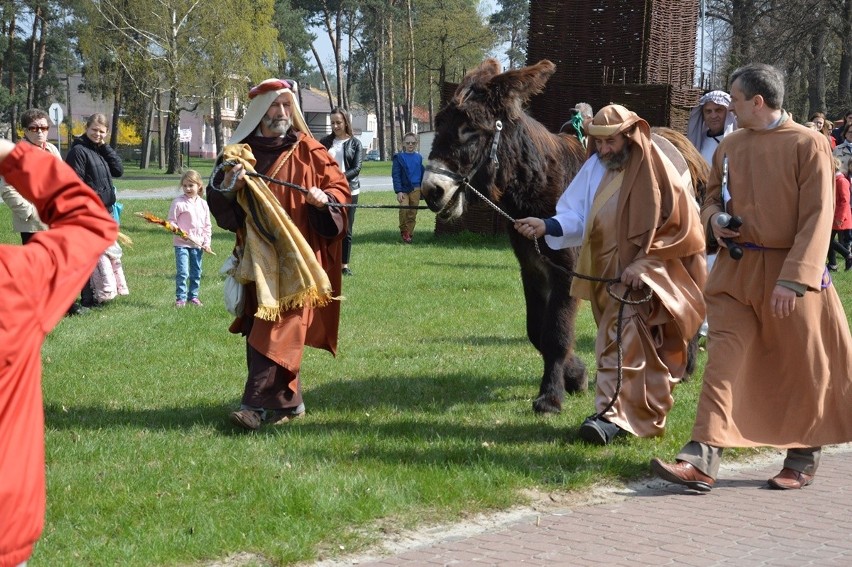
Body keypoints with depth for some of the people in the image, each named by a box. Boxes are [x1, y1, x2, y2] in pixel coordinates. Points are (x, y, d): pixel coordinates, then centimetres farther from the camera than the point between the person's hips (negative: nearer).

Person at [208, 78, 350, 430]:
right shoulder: (239, 152, 9)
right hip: (257, 256, 4)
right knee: (258, 329, 4)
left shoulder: (308, 152, 4)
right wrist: (226, 187, -14)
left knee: (279, 328, -12)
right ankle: (289, 401, 14)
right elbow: (219, 206, 7)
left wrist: (324, 199, -16)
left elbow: (339, 187, 6)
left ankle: (260, 404, -17)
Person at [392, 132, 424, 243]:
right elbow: (395, 175, -4)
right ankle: (403, 231, -3)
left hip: (416, 189, 4)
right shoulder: (399, 157, 0)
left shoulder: (419, 157, 11)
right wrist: (398, 191, -12)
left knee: (412, 213, 4)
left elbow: (423, 172, 18)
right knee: (404, 209, -21)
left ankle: (409, 233, 13)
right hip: (404, 189, -4)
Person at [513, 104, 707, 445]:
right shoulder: (595, 168, 5)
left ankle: (612, 414, -22)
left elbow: (681, 228, -8)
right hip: (608, 277, 6)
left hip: (647, 280, -6)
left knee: (623, 344, -17)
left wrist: (643, 264, -14)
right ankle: (646, 417, 24)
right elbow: (577, 217, 5)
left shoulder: (656, 172, -9)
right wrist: (547, 226, -15)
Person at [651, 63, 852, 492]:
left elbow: (818, 218, -14)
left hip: (791, 273, -4)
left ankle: (803, 459, 25)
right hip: (737, 269, 5)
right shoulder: (730, 146, 7)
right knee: (723, 360, -5)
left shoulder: (809, 145, -10)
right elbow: (713, 197, 21)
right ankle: (703, 457, -9)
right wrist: (715, 219, -4)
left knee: (802, 368, 8)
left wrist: (793, 278, -22)